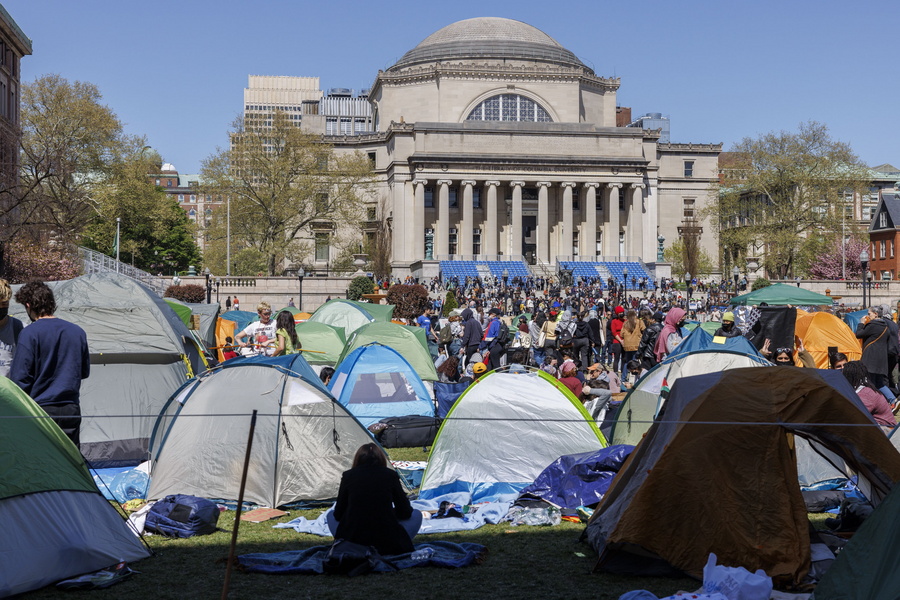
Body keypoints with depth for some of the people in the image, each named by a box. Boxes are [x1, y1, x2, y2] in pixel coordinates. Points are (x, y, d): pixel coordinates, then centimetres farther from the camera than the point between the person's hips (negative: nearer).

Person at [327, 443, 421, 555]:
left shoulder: (348, 476, 3)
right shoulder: (390, 475, 1)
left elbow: (338, 514, 10)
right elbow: (405, 513, 8)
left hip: (351, 542, 2)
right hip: (386, 545, -1)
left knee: (331, 515, 31)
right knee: (416, 515, 23)